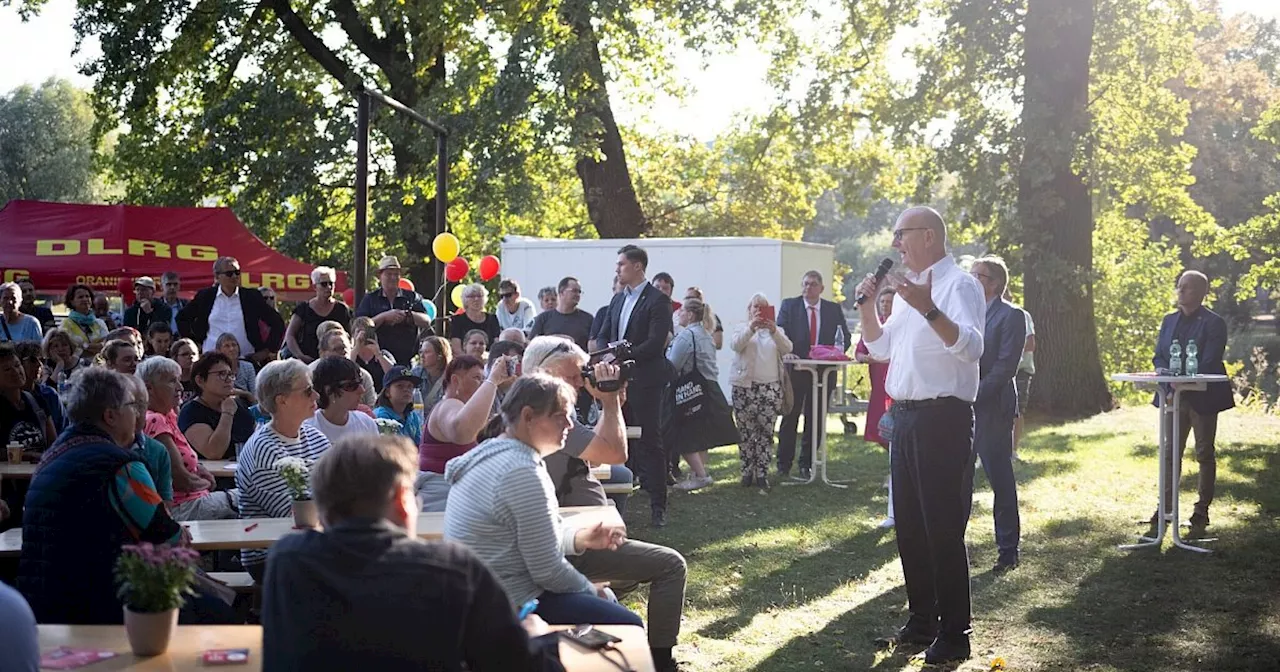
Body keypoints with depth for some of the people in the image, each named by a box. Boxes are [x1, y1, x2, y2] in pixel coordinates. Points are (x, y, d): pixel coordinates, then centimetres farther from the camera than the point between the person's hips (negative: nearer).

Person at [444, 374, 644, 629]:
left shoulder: (492, 451, 10)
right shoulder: (523, 473, -22)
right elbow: (547, 570, -20)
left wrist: (579, 538, 5)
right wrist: (591, 591, -3)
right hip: (510, 606, -11)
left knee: (610, 603, 21)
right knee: (628, 626, -8)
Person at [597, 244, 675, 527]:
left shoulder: (657, 300, -8)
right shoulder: (618, 299, 16)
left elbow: (656, 343, -17)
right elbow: (603, 336, 18)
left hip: (644, 381, -7)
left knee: (649, 440, -4)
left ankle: (658, 505, 1)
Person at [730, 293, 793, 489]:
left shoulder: (776, 331, 15)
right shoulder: (742, 329, 12)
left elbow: (787, 348, -5)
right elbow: (735, 345, -10)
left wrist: (774, 331, -21)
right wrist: (751, 327, -24)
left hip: (770, 386, 1)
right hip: (744, 386, -1)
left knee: (766, 431, -2)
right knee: (746, 431, 0)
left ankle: (762, 473, 2)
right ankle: (747, 472, 8)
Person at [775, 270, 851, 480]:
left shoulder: (834, 310, 7)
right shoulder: (789, 305, 2)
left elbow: (845, 337, 5)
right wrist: (785, 352, -25)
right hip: (795, 368, -1)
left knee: (815, 419, 6)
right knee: (790, 417, 4)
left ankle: (806, 465, 16)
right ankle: (783, 464, 13)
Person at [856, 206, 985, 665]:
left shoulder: (958, 285, -11)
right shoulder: (907, 289, 15)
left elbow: (971, 348, -26)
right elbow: (881, 348, 22)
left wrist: (927, 308, -38)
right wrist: (867, 305, 7)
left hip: (943, 418, -9)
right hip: (905, 416, 9)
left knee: (943, 529, -4)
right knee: (909, 524, 15)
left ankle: (953, 634, 5)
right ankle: (921, 618, 28)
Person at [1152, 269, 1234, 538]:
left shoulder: (1214, 323, -8)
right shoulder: (1169, 320, 11)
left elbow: (1208, 363, -16)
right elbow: (1158, 356, 8)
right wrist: (1166, 373, -13)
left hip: (1202, 397, -6)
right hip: (1174, 395, 6)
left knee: (1205, 454, 3)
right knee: (1171, 453, 9)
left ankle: (1201, 512, 9)